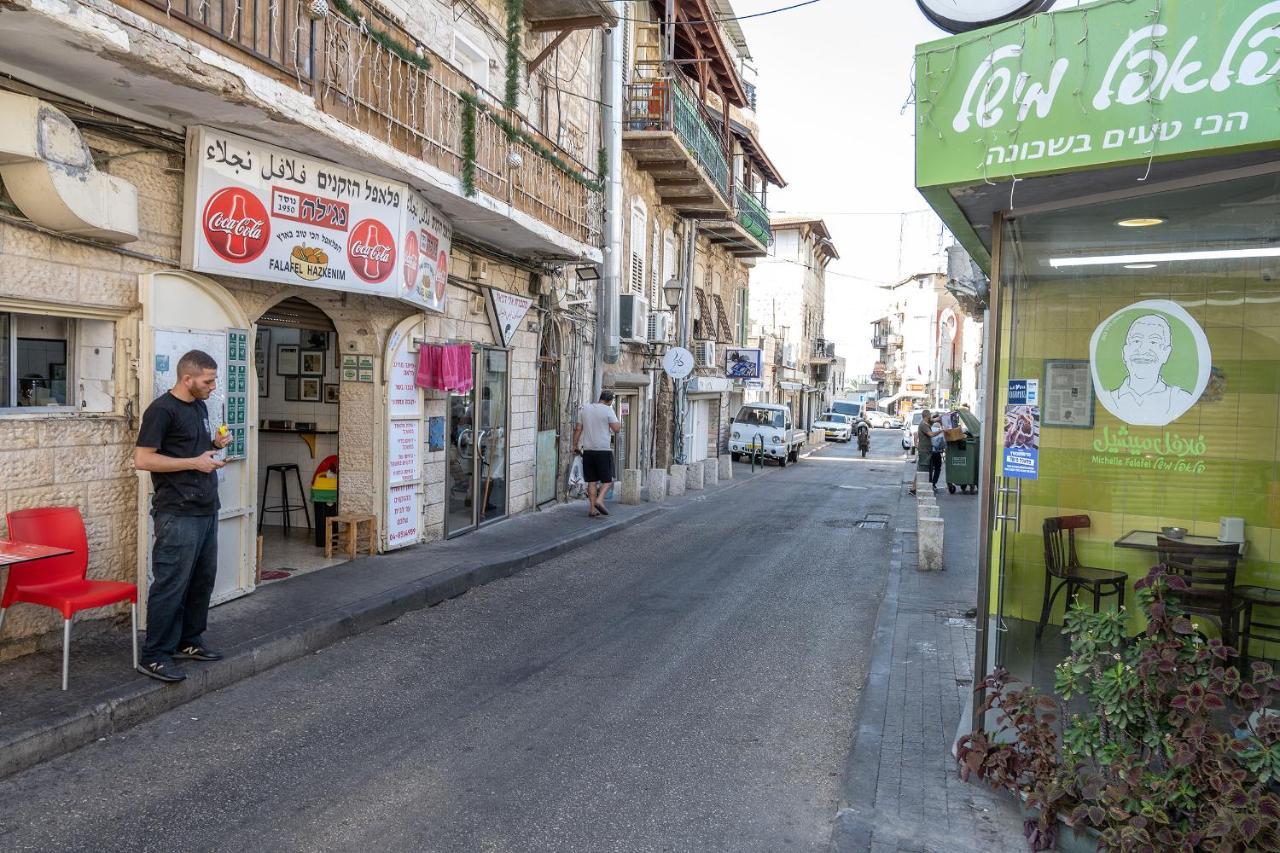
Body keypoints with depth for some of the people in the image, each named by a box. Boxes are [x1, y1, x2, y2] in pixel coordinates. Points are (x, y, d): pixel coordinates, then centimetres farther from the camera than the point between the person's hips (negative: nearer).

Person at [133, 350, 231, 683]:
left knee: (202, 580, 14)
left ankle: (189, 641, 27)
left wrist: (215, 445, 7)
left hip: (207, 510, 9)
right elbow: (142, 459, -15)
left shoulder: (199, 406, 16)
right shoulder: (162, 409, -11)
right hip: (178, 514, -9)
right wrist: (195, 462, -17)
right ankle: (154, 657, 4)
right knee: (171, 584, -5)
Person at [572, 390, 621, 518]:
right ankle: (599, 500, -14)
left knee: (592, 481, 8)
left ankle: (592, 508, 6)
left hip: (588, 450, 5)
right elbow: (617, 429, -10)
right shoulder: (608, 410, -5)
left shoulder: (585, 409, 10)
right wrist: (619, 423, 10)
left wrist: (575, 445, 16)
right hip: (604, 450, -5)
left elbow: (578, 429, 10)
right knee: (607, 480, 5)